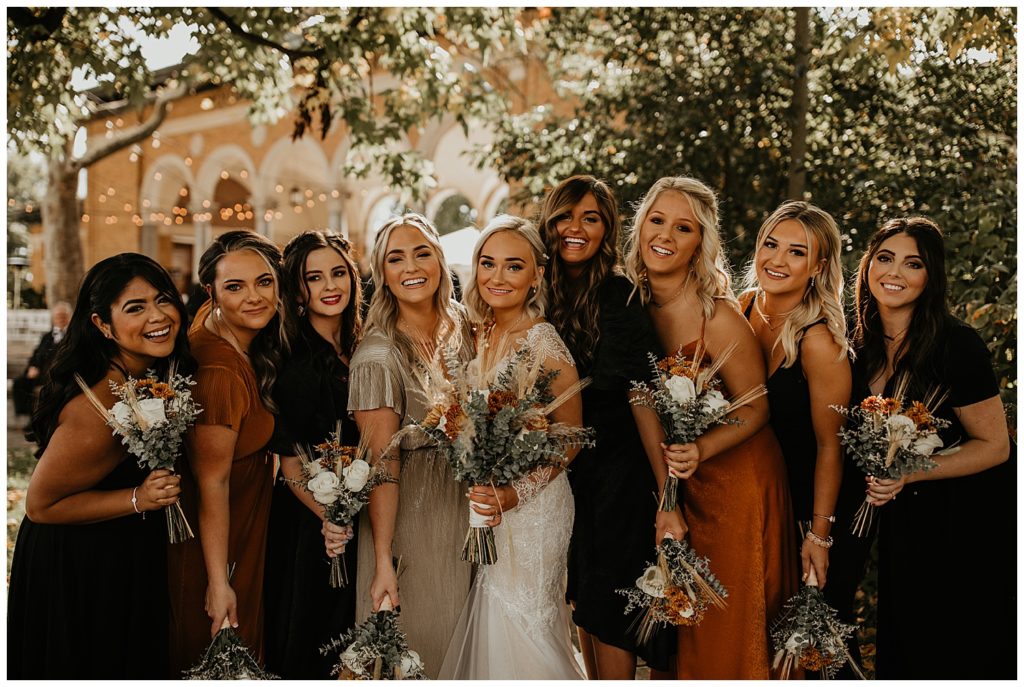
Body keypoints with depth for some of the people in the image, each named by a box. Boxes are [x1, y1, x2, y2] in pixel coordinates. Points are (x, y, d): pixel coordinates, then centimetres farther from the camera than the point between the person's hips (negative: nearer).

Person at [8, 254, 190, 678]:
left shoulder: (157, 374, -9)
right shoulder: (99, 410, -34)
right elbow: (40, 505, -23)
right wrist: (138, 500, -30)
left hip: (129, 556, 8)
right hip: (79, 568, -8)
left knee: (133, 663, 27)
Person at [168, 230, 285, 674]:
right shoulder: (220, 374, -33)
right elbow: (211, 484, -27)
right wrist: (218, 583, -21)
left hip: (247, 523, 9)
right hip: (216, 542, -9)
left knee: (242, 650, 27)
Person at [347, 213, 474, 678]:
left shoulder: (462, 329, 2)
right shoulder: (378, 353, -17)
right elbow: (381, 465, -18)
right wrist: (383, 562, -20)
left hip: (468, 509, 6)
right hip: (409, 513, -6)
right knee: (415, 644, 8)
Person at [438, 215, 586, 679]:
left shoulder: (542, 342, -18)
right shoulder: (483, 334, 4)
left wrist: (517, 494, -23)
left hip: (531, 507, -7)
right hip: (487, 503, 7)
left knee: (522, 627, 4)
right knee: (494, 621, 17)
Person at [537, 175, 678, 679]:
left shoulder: (620, 296, -12)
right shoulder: (543, 294, 4)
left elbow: (642, 397, -17)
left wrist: (667, 499, -20)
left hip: (618, 470, -5)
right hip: (566, 468, 6)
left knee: (608, 609, -1)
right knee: (581, 600, 14)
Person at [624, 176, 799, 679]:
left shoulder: (718, 316, -22)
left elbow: (755, 409, -15)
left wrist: (699, 450, -30)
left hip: (733, 476, -5)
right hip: (673, 483, 6)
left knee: (730, 626, 8)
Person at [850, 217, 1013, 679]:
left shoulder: (956, 344, -21)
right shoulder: (863, 346, -3)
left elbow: (994, 446, -17)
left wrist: (909, 474, -26)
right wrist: (876, 477, -7)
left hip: (968, 524, -5)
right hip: (903, 523, 6)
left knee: (961, 658, 7)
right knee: (903, 650, 17)